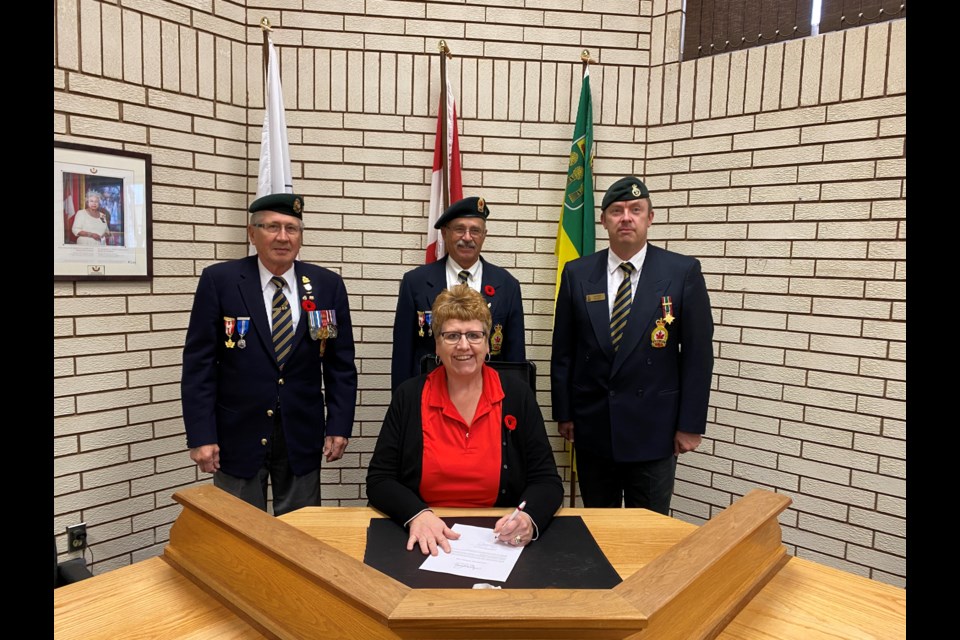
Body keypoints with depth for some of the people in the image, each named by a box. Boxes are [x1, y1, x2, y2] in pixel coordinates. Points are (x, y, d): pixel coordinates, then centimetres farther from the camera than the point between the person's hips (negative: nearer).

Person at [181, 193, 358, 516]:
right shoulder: (219, 280, -5)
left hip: (302, 437, 2)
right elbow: (199, 363, -5)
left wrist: (339, 426, -2)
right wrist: (201, 435, -9)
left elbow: (340, 363, 3)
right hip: (238, 435, -1)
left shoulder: (328, 285, 0)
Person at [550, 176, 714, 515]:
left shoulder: (683, 272, -5)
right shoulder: (577, 273, 1)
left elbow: (698, 353, -4)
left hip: (653, 428, -2)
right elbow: (563, 351, 4)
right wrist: (563, 413, 4)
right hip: (592, 426, 2)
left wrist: (691, 424, -5)